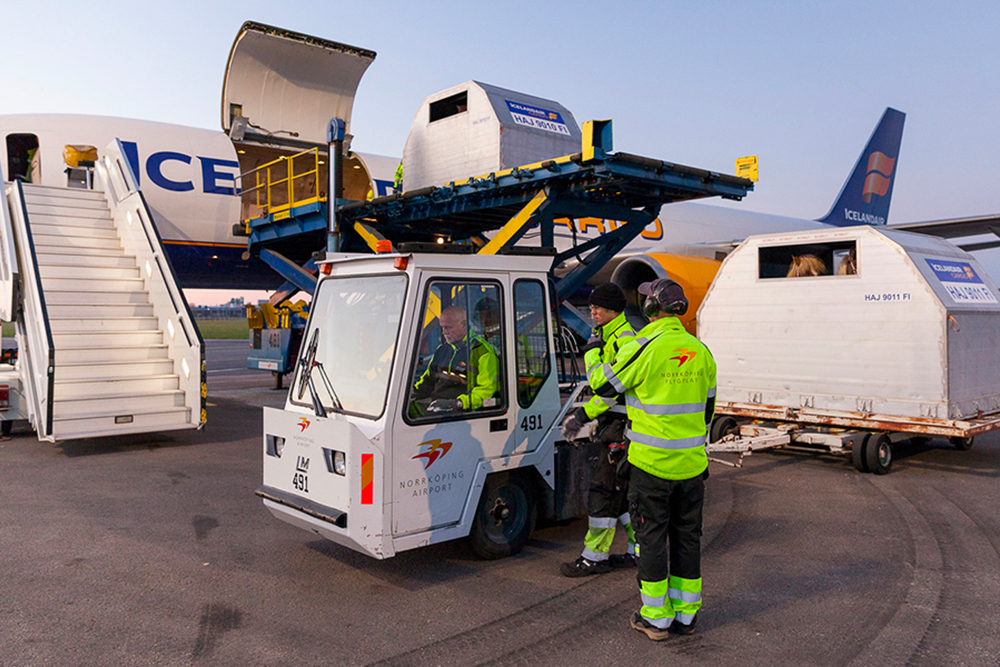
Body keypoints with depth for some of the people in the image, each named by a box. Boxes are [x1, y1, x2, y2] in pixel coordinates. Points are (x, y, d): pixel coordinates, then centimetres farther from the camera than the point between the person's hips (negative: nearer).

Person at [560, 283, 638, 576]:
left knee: (603, 489, -5)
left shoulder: (625, 340, -15)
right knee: (621, 490, 14)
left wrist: (584, 413, -24)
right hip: (614, 424, 10)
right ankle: (640, 550, 24)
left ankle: (594, 557, 3)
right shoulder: (608, 339, 16)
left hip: (622, 426, -10)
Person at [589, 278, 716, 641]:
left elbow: (603, 385, -4)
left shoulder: (644, 348, -15)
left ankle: (656, 618, 16)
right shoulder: (701, 352, 4)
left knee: (651, 536, 7)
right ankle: (685, 614, 24)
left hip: (651, 463, -5)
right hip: (691, 462, 5)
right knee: (687, 536, 14)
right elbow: (707, 409, 13)